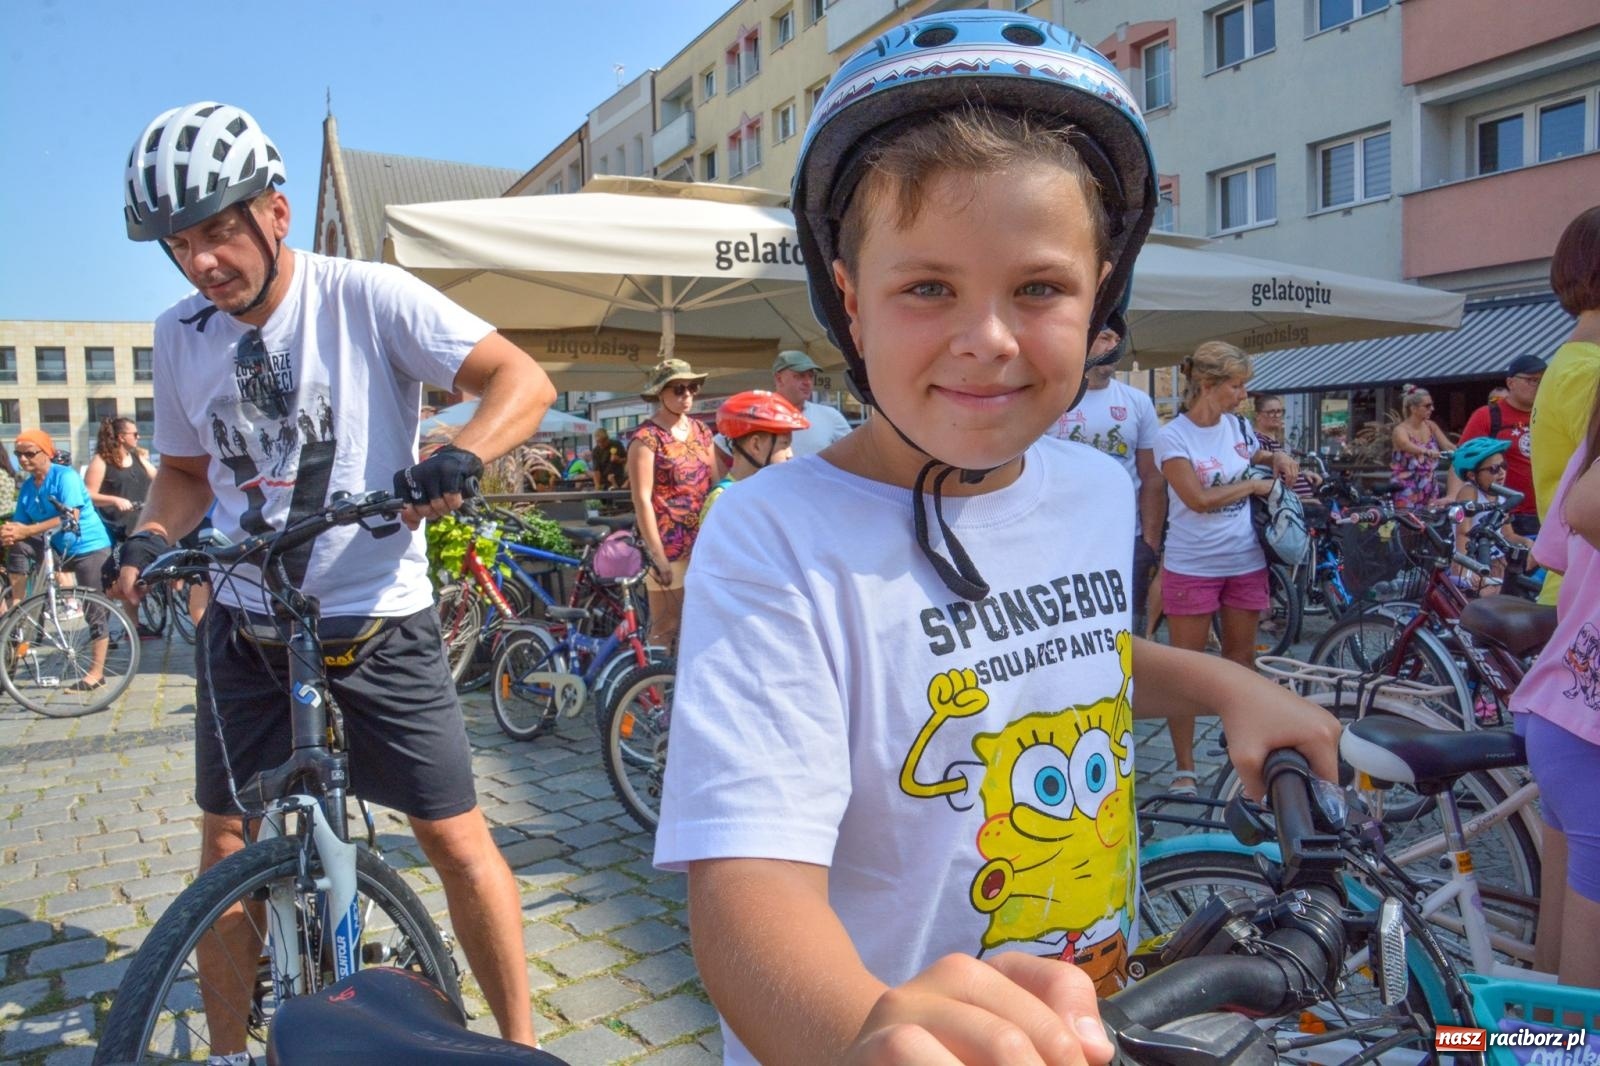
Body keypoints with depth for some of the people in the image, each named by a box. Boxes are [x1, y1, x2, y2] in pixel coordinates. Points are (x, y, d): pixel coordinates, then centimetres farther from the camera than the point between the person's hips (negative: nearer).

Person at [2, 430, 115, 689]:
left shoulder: (65, 476, -14)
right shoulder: (26, 487, 6)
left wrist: (26, 530, -27)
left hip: (89, 546, -6)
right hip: (57, 547, 7)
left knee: (93, 611, -6)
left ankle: (96, 673, -1)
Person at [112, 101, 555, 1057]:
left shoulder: (366, 296, -11)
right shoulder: (182, 334, 4)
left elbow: (523, 380, -18)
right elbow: (185, 469, 16)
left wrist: (458, 460, -36)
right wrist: (149, 540, -5)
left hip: (379, 621, -4)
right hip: (245, 628, 5)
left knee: (456, 838, -2)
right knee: (228, 845, 12)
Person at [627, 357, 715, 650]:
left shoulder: (700, 430, 10)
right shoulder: (647, 437, -9)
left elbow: (715, 483, 12)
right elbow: (642, 499, -13)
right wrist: (658, 556, -16)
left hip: (702, 542, 6)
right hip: (668, 544, -6)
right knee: (666, 626, 1)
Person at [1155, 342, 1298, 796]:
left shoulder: (1239, 426, 6)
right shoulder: (1173, 435, -11)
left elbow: (1261, 459, 27)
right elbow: (1198, 499, -18)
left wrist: (1278, 459, 6)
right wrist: (1253, 484, -8)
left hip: (1245, 562, 5)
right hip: (1191, 566, -5)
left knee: (1241, 659, 13)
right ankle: (1184, 768, 11)